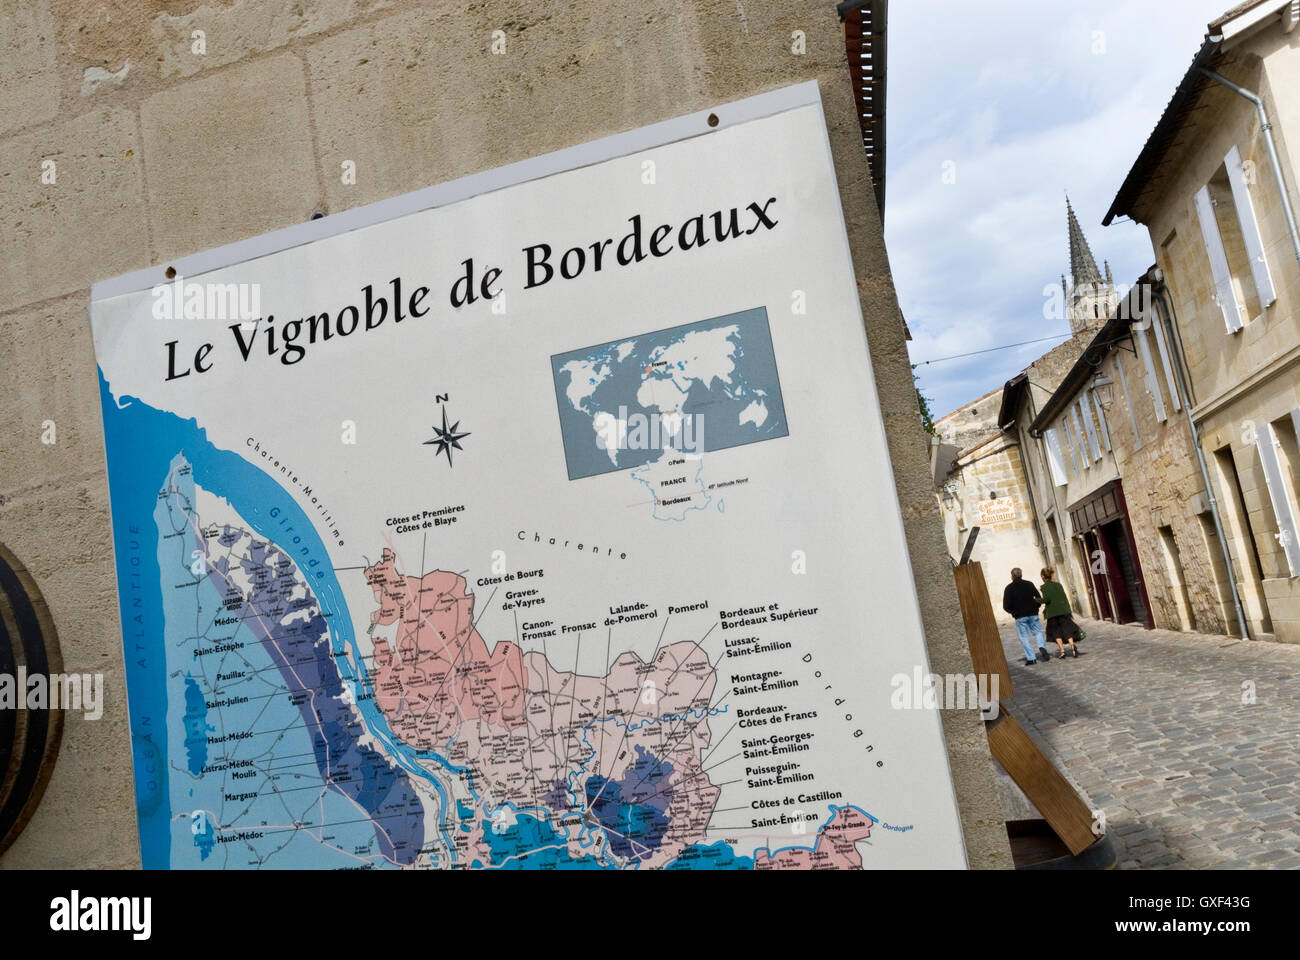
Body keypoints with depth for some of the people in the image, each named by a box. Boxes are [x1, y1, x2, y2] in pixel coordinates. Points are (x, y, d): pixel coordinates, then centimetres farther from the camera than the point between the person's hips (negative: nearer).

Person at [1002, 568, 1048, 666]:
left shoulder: (1009, 588, -5)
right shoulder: (1029, 584, 2)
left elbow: (1006, 606, -8)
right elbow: (1039, 599, 0)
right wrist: (1035, 608, 15)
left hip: (1020, 617, -2)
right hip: (1033, 614, 2)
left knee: (1024, 637, 3)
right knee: (1038, 632, 15)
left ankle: (1031, 658, -3)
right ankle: (1042, 647, -10)